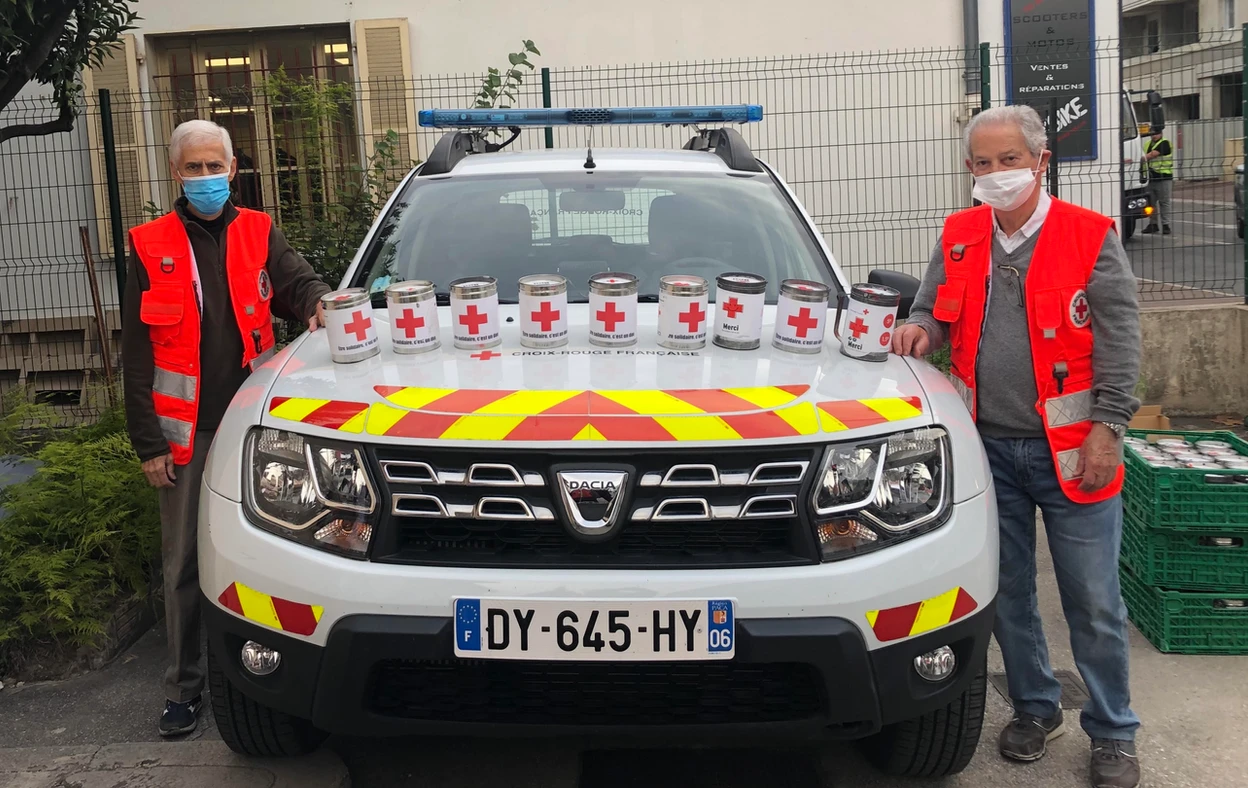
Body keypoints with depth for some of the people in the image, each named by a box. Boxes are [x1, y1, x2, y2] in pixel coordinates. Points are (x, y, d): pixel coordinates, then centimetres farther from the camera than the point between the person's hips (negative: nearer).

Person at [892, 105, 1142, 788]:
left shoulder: (1091, 238, -5)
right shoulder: (958, 238, 7)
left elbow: (1119, 343, -6)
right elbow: (935, 313, 17)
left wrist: (1107, 429, -13)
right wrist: (921, 330, -6)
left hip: (1068, 450, -4)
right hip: (988, 448, 4)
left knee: (1093, 603, 4)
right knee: (1008, 594, 14)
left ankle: (1112, 733, 21)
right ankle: (1035, 708, 33)